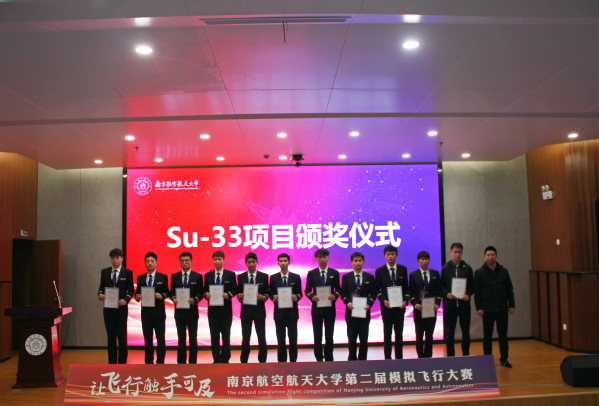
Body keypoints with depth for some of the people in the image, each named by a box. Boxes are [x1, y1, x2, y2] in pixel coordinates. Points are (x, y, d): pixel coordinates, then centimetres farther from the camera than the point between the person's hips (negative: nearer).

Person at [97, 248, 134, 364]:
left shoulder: (127, 272, 2)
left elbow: (131, 290, 2)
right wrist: (100, 295, -9)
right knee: (110, 336, 8)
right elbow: (101, 287, 12)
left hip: (121, 308, -3)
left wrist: (126, 300, -15)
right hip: (108, 308, 3)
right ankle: (112, 362, 17)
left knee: (122, 336, -1)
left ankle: (122, 362, 9)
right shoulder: (104, 272, 10)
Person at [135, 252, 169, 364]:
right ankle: (148, 362, 17)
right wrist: (137, 297, -11)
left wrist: (161, 296, -17)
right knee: (147, 338, 8)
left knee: (160, 338, -1)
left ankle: (160, 361, 7)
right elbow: (137, 293, 12)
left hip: (159, 312, -2)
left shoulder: (163, 277, 4)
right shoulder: (140, 278, 11)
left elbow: (167, 292, 3)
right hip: (145, 312, 2)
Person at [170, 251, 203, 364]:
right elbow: (171, 292, 10)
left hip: (192, 311, -1)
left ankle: (192, 362, 12)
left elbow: (201, 293, 2)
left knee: (193, 339, 4)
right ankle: (181, 362, 17)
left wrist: (194, 300, -17)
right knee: (181, 338, 9)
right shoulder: (174, 276, 8)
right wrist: (173, 299, -11)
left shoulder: (197, 276, 2)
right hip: (179, 312, 2)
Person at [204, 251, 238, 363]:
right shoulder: (208, 275, 11)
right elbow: (205, 290, 11)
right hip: (213, 309, 2)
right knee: (214, 336, 5)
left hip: (226, 310, -2)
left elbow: (235, 289, 2)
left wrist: (228, 295, -16)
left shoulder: (231, 275, 4)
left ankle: (225, 359, 11)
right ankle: (216, 359, 14)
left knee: (226, 335, 1)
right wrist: (206, 294, -10)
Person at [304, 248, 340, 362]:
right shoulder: (311, 273, 4)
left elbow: (338, 289, 7)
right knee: (317, 336, 4)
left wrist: (334, 296, -14)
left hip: (330, 308, 0)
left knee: (329, 336, 6)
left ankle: (329, 359, 17)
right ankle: (319, 359, 16)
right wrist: (312, 297, -15)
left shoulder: (334, 273, 5)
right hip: (316, 308, 0)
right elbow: (307, 290, 5)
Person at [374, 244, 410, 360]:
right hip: (386, 306, -1)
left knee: (399, 334, 8)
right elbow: (376, 289, 2)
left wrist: (406, 300, -8)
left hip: (399, 306, 2)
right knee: (387, 334, 4)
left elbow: (406, 288, 8)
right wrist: (383, 300, -13)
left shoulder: (403, 269, 5)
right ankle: (387, 358, 13)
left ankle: (399, 358, 18)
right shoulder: (380, 271, 0)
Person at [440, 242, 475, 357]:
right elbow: (441, 286, 5)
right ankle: (450, 356, 13)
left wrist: (468, 295, -11)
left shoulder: (467, 268, 6)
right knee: (449, 332, 4)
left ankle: (466, 355, 18)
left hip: (464, 303, 1)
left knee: (466, 332, 6)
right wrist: (447, 294, -14)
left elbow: (472, 285, 7)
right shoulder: (445, 268, 5)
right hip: (450, 304, -1)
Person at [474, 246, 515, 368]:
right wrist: (478, 307, -7)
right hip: (487, 310, -2)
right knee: (487, 336, 6)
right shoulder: (479, 273, -1)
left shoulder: (503, 271, 7)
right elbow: (476, 292, -1)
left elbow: (509, 290, 11)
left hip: (502, 309, 2)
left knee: (503, 335, 7)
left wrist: (512, 305, 5)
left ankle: (504, 359, 19)